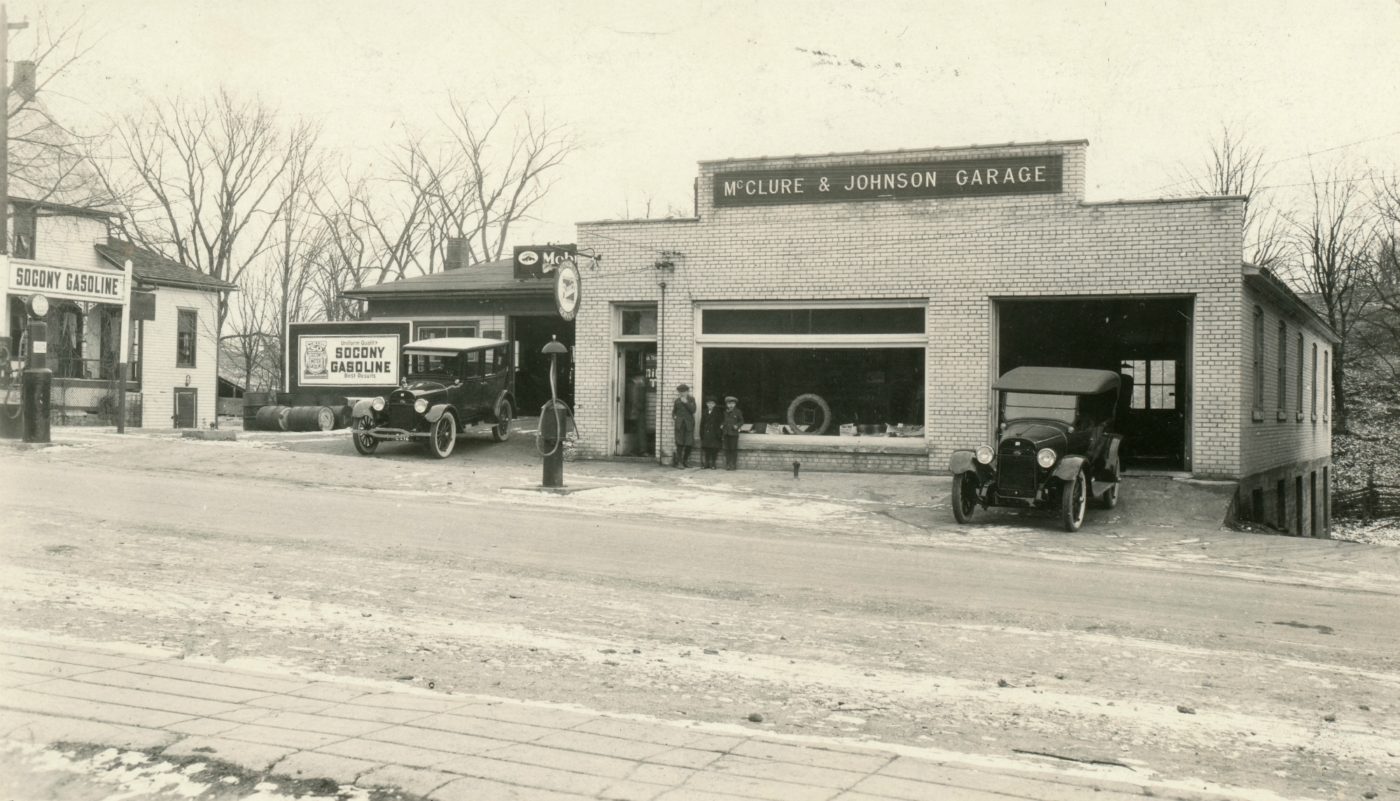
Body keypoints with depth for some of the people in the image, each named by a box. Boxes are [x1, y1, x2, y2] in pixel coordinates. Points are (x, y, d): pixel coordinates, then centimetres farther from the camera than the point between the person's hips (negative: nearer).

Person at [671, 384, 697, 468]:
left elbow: (693, 410, -9)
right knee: (680, 443, -9)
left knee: (689, 443, 0)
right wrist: (672, 417, 2)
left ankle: (685, 461, 15)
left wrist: (686, 402, -14)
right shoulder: (677, 400, 7)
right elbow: (674, 411, 20)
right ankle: (679, 462, -6)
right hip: (680, 424, -1)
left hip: (689, 424, 1)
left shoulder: (691, 399, 5)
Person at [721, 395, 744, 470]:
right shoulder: (725, 412, 10)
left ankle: (734, 464, 3)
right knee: (727, 449, 4)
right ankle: (728, 464, 9)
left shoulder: (738, 412, 0)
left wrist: (737, 426, -12)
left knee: (733, 449, -2)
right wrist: (721, 425, 3)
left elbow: (741, 421, 5)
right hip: (726, 433, 4)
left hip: (734, 433, -4)